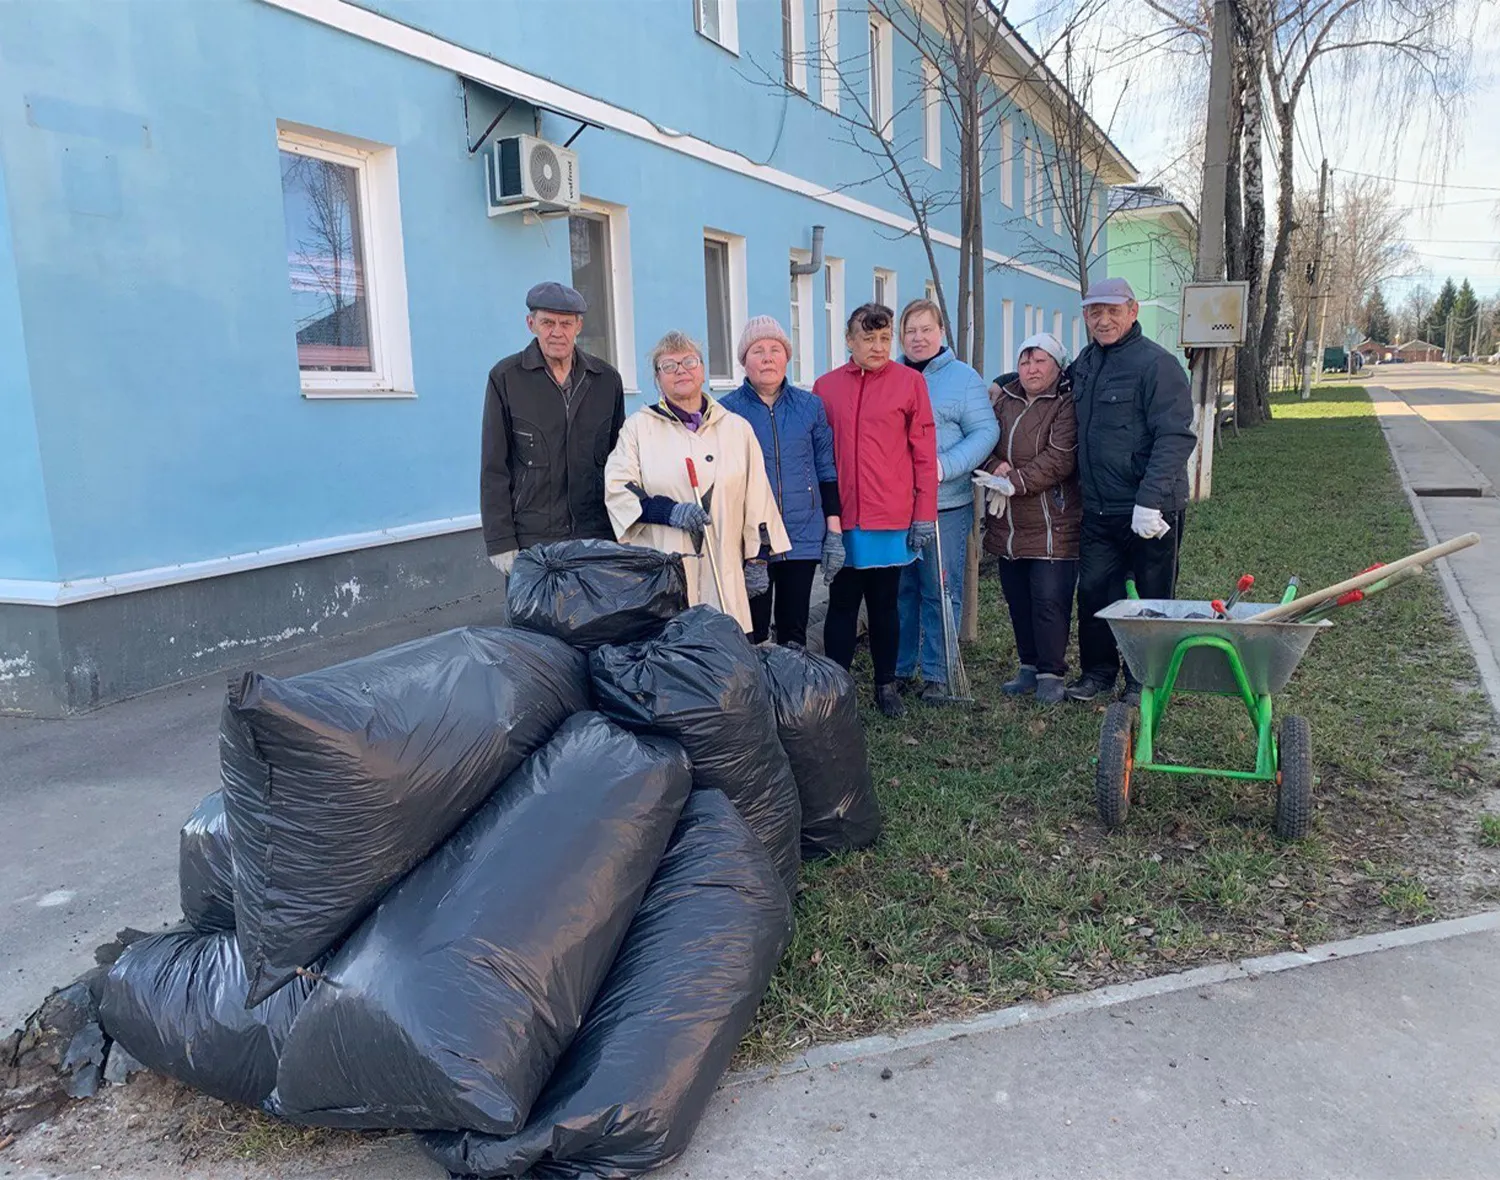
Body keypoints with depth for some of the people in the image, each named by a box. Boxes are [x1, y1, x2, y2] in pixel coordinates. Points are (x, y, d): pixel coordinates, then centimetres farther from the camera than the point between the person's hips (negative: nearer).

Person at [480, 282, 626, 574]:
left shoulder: (607, 380, 10)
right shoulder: (506, 378, 2)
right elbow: (494, 467, 1)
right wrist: (500, 541, -5)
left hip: (599, 536, 2)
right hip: (532, 538, -2)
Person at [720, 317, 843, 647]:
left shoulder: (810, 406, 5)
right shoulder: (727, 410, -1)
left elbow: (827, 470, 9)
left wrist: (833, 531, 4)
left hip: (804, 537, 2)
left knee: (795, 630, 11)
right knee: (753, 632, 2)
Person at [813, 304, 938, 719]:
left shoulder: (910, 381, 0)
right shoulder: (826, 387, 6)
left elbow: (924, 452, -1)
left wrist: (925, 514, -5)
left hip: (892, 519, -1)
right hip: (843, 520, 1)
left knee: (884, 605, 10)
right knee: (842, 606, 8)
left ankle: (886, 685, 25)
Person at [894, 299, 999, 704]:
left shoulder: (963, 377, 1)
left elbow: (986, 431, -6)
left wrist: (946, 466, -19)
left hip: (945, 506, -3)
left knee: (941, 591, 2)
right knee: (899, 589, 10)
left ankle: (937, 673, 12)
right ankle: (898, 668, 23)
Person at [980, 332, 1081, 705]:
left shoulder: (1066, 405, -7)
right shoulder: (1003, 399, 12)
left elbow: (1059, 459, -17)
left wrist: (1014, 482, -20)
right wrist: (996, 467, -12)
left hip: (1052, 524, -6)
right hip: (1007, 524, 6)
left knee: (1049, 601, -4)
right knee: (1018, 600, 13)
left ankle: (1051, 673, 8)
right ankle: (1029, 666, 26)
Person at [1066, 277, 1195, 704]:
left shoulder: (1157, 364, -12)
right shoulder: (1085, 362, 12)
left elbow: (1175, 439, -19)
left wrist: (1149, 501, -26)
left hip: (1149, 512, -7)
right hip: (1098, 509, 7)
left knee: (1149, 599, 6)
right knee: (1093, 592, 10)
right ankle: (1097, 672, 26)